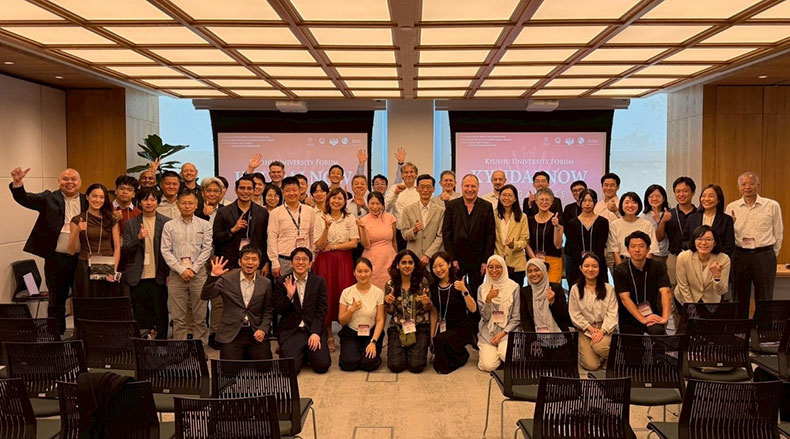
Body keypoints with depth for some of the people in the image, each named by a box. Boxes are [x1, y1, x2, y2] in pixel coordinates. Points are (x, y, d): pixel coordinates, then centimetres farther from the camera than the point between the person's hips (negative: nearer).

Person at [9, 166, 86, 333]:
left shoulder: (87, 201, 6)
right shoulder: (49, 198, 4)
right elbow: (24, 198, -9)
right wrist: (17, 182, -26)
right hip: (56, 259, 0)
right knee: (56, 301, 11)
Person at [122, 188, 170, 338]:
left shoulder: (167, 223, 2)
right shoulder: (131, 224, 7)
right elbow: (125, 250, 3)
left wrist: (169, 274, -2)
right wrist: (138, 238, -15)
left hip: (159, 276, -1)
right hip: (138, 277, 1)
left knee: (161, 315, 4)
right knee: (140, 317, 7)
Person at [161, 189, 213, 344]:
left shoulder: (204, 225, 7)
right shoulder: (169, 226, 7)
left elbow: (206, 249, 2)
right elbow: (166, 251, 1)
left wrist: (193, 269, -7)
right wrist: (181, 270, -8)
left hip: (198, 273, 0)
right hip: (176, 273, 0)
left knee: (200, 315, 2)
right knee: (178, 317, 2)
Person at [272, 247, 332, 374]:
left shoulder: (319, 281, 4)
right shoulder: (281, 283, 3)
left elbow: (321, 311, 1)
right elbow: (279, 311, 1)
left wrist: (316, 333, -11)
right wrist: (289, 296, -17)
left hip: (314, 330, 1)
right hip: (290, 332, -1)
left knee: (322, 366, -15)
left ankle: (308, 352, 18)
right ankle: (301, 353, 16)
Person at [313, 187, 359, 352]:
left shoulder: (350, 219, 7)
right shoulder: (321, 219, 5)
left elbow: (354, 243, -1)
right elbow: (319, 245, -3)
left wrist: (333, 246, -7)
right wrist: (327, 228, -17)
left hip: (344, 261, 0)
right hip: (325, 261, 0)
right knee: (327, 295, -3)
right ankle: (329, 336, 7)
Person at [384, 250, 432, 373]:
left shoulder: (422, 281, -4)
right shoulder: (390, 284, -1)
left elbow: (428, 310, 3)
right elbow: (391, 312, 8)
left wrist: (427, 303, -20)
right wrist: (388, 303, -15)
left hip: (419, 327, -1)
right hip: (397, 327, 1)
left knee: (416, 366, -15)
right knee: (395, 366, -14)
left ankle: (418, 351, 19)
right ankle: (401, 352, 20)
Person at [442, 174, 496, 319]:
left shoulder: (487, 207, 4)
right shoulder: (452, 205, 4)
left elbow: (491, 235, 2)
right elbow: (446, 233, 1)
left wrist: (486, 260, -3)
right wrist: (451, 258, -5)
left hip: (478, 260, 0)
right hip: (456, 259, 0)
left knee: (476, 295, 4)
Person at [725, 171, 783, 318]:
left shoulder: (772, 206, 2)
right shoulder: (732, 207, 5)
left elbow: (778, 234, 8)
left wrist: (772, 255, 9)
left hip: (764, 256, -1)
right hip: (740, 255, 1)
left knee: (764, 299, 4)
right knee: (740, 299, 8)